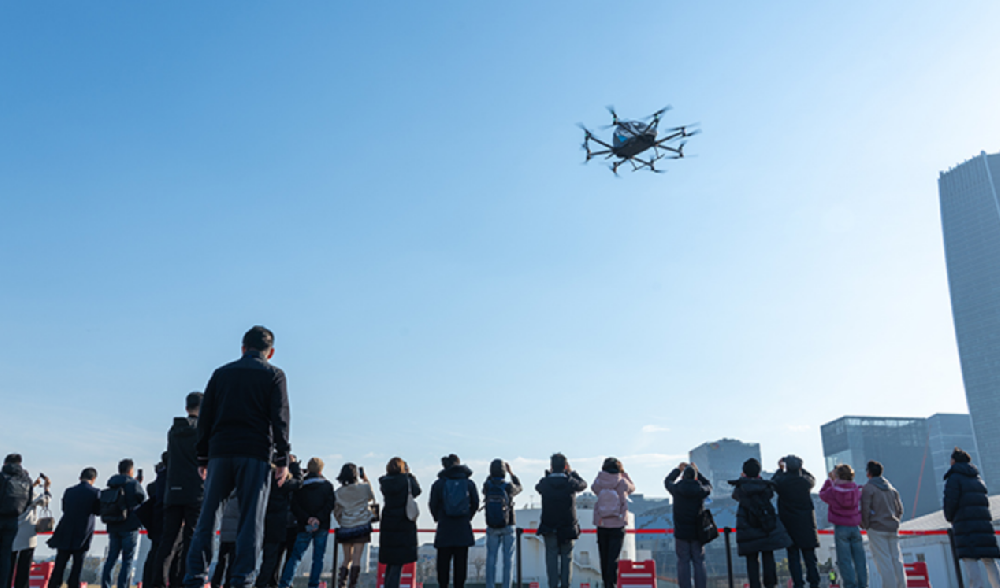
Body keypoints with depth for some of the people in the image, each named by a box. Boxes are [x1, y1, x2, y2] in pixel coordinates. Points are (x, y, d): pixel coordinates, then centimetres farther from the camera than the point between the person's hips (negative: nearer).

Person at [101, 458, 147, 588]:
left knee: (111, 558, 12)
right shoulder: (133, 484, -10)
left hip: (113, 527, 6)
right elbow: (143, 500, 0)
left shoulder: (111, 485, 8)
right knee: (127, 560, -1)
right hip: (129, 527, -6)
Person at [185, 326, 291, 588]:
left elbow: (205, 417, 12)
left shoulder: (221, 373, 16)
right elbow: (279, 418, -3)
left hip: (219, 451, 3)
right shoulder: (273, 375, 5)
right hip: (255, 453, -3)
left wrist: (202, 458, 15)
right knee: (251, 517, -1)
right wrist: (282, 458, -3)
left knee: (207, 514, 9)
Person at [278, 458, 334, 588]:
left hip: (304, 527, 1)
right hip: (322, 527, -1)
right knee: (318, 558, 7)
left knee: (296, 555, 9)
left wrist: (307, 519, -8)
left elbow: (294, 506, -5)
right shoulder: (327, 485, 3)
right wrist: (319, 518, -12)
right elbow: (330, 505, -8)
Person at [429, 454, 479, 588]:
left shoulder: (438, 484, -3)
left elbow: (433, 505, 0)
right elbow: (476, 503, 5)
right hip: (463, 529, 1)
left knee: (443, 562, 7)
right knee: (461, 562, 7)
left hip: (444, 528, -1)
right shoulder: (469, 483, 0)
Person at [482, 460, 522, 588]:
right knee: (508, 559, 6)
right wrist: (511, 472, 14)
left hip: (492, 529, 2)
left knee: (491, 559, 10)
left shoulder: (487, 486, -10)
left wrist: (492, 474, 12)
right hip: (508, 527, -2)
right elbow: (519, 488, 9)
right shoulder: (508, 487, -16)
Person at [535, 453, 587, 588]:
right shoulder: (570, 482, -10)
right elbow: (583, 485, 12)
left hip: (549, 528, 0)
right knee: (567, 557, 13)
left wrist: (548, 473, 14)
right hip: (568, 526, 0)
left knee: (551, 557, 8)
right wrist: (572, 472, 20)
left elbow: (537, 487, 16)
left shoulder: (545, 482, -9)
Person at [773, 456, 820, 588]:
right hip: (806, 524, 2)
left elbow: (772, 483, 11)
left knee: (793, 556, 4)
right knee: (810, 555, 10)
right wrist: (800, 469, 25)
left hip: (789, 524, -2)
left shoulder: (781, 482, -13)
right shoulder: (806, 481, -8)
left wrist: (780, 469, 24)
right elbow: (812, 479, 17)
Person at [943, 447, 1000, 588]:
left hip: (965, 523, -7)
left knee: (969, 558, -12)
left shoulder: (954, 477, -1)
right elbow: (985, 501, 23)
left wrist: (950, 518, 8)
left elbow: (950, 500, -9)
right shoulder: (978, 478, 23)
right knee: (988, 558, 7)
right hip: (984, 522, 7)